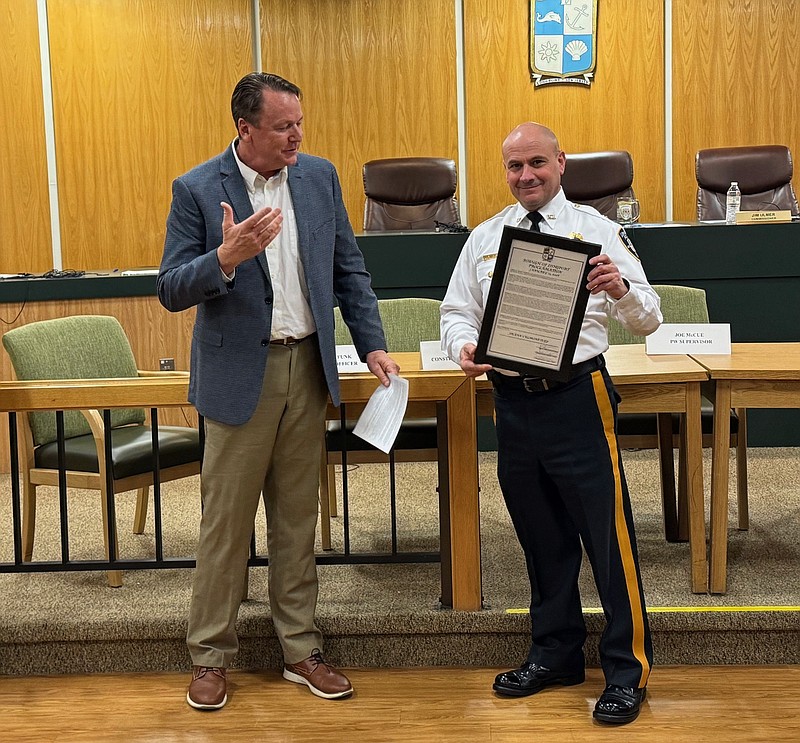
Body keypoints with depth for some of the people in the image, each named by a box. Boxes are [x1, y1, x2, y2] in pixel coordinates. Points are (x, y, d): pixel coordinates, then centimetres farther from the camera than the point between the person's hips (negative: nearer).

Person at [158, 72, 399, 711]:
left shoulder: (320, 177, 5)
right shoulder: (197, 190, -8)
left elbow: (349, 268, 11)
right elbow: (172, 291, -9)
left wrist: (373, 344, 2)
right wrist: (226, 257, -27)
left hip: (307, 369, 4)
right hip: (240, 374, -4)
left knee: (297, 519, 13)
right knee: (226, 522, 4)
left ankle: (301, 650, 24)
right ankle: (211, 657, 19)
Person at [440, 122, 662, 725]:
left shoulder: (596, 230, -1)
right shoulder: (485, 239, 11)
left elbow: (648, 320, -5)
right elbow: (457, 312, 11)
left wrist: (621, 288, -28)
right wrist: (463, 347, -12)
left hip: (578, 396, -4)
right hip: (513, 400, 4)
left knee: (609, 534, -2)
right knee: (541, 537, 16)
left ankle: (628, 670, 12)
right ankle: (555, 653, 33)